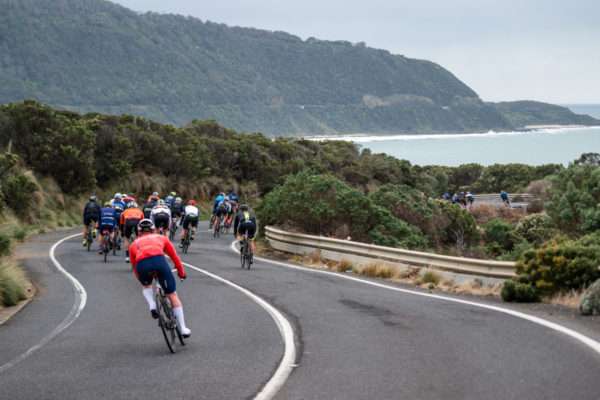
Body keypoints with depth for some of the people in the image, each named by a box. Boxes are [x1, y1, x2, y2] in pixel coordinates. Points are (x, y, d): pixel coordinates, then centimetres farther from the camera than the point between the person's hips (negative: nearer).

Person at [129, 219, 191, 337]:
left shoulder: (134, 244, 36)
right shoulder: (161, 238, 35)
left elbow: (135, 268, 43)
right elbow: (175, 257, 39)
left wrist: (142, 280, 60)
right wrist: (181, 273, 54)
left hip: (142, 264, 1)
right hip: (159, 260, -1)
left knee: (146, 286, 37)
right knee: (172, 295, 15)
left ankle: (152, 306, 9)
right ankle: (183, 329, 16)